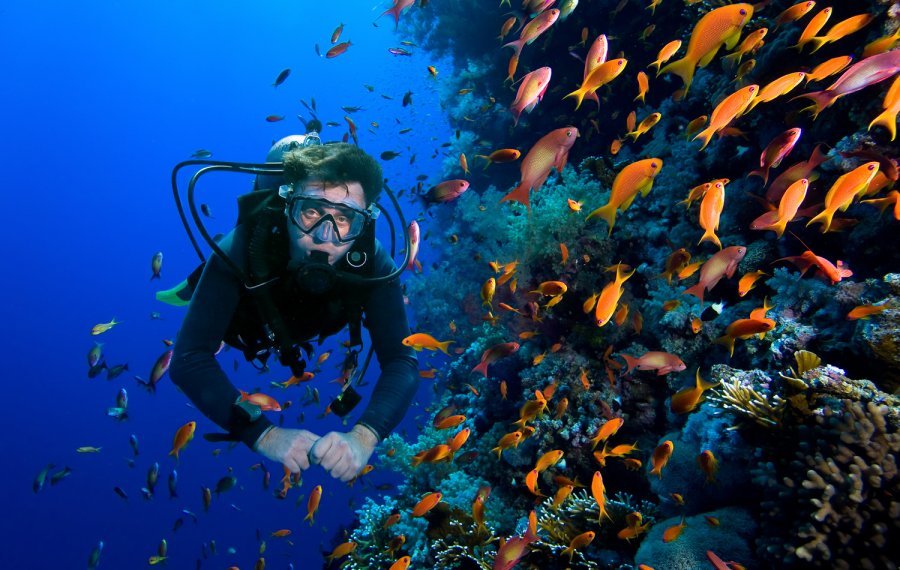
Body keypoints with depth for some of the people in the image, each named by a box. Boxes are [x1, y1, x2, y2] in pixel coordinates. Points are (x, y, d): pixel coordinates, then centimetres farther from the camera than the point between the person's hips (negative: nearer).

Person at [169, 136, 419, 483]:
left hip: (307, 331, 2)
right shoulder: (242, 248, -46)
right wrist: (264, 434, -61)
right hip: (251, 325, -1)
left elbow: (400, 360, -44)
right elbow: (188, 359, -49)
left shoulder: (370, 261, -41)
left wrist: (364, 436, -62)